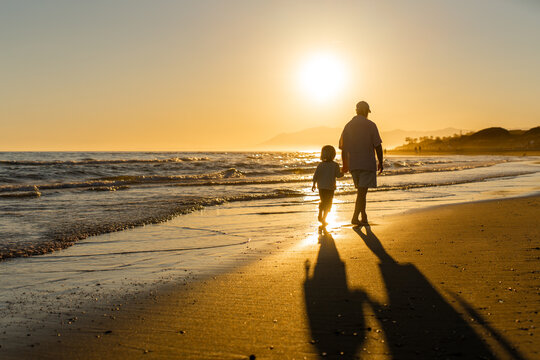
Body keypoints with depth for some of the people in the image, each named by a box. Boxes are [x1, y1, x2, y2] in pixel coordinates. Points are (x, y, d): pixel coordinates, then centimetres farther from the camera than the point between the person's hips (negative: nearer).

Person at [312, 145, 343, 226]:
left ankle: (320, 215, 25)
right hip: (330, 187, -3)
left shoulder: (320, 165, -2)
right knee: (328, 204, 4)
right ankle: (324, 219, -2)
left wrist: (314, 184, 5)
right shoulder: (335, 165, -7)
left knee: (323, 201, 22)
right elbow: (338, 175, -5)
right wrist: (343, 172, 15)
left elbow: (316, 175, -4)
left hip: (321, 187, 3)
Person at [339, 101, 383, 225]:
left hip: (353, 164, 5)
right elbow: (378, 146, -8)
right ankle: (355, 217, -11)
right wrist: (380, 162, 1)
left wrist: (345, 164, 19)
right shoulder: (370, 125, -6)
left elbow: (343, 147, 10)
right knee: (362, 191, -4)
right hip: (367, 163, -5)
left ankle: (364, 217, 20)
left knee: (361, 190, 16)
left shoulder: (348, 126, 7)